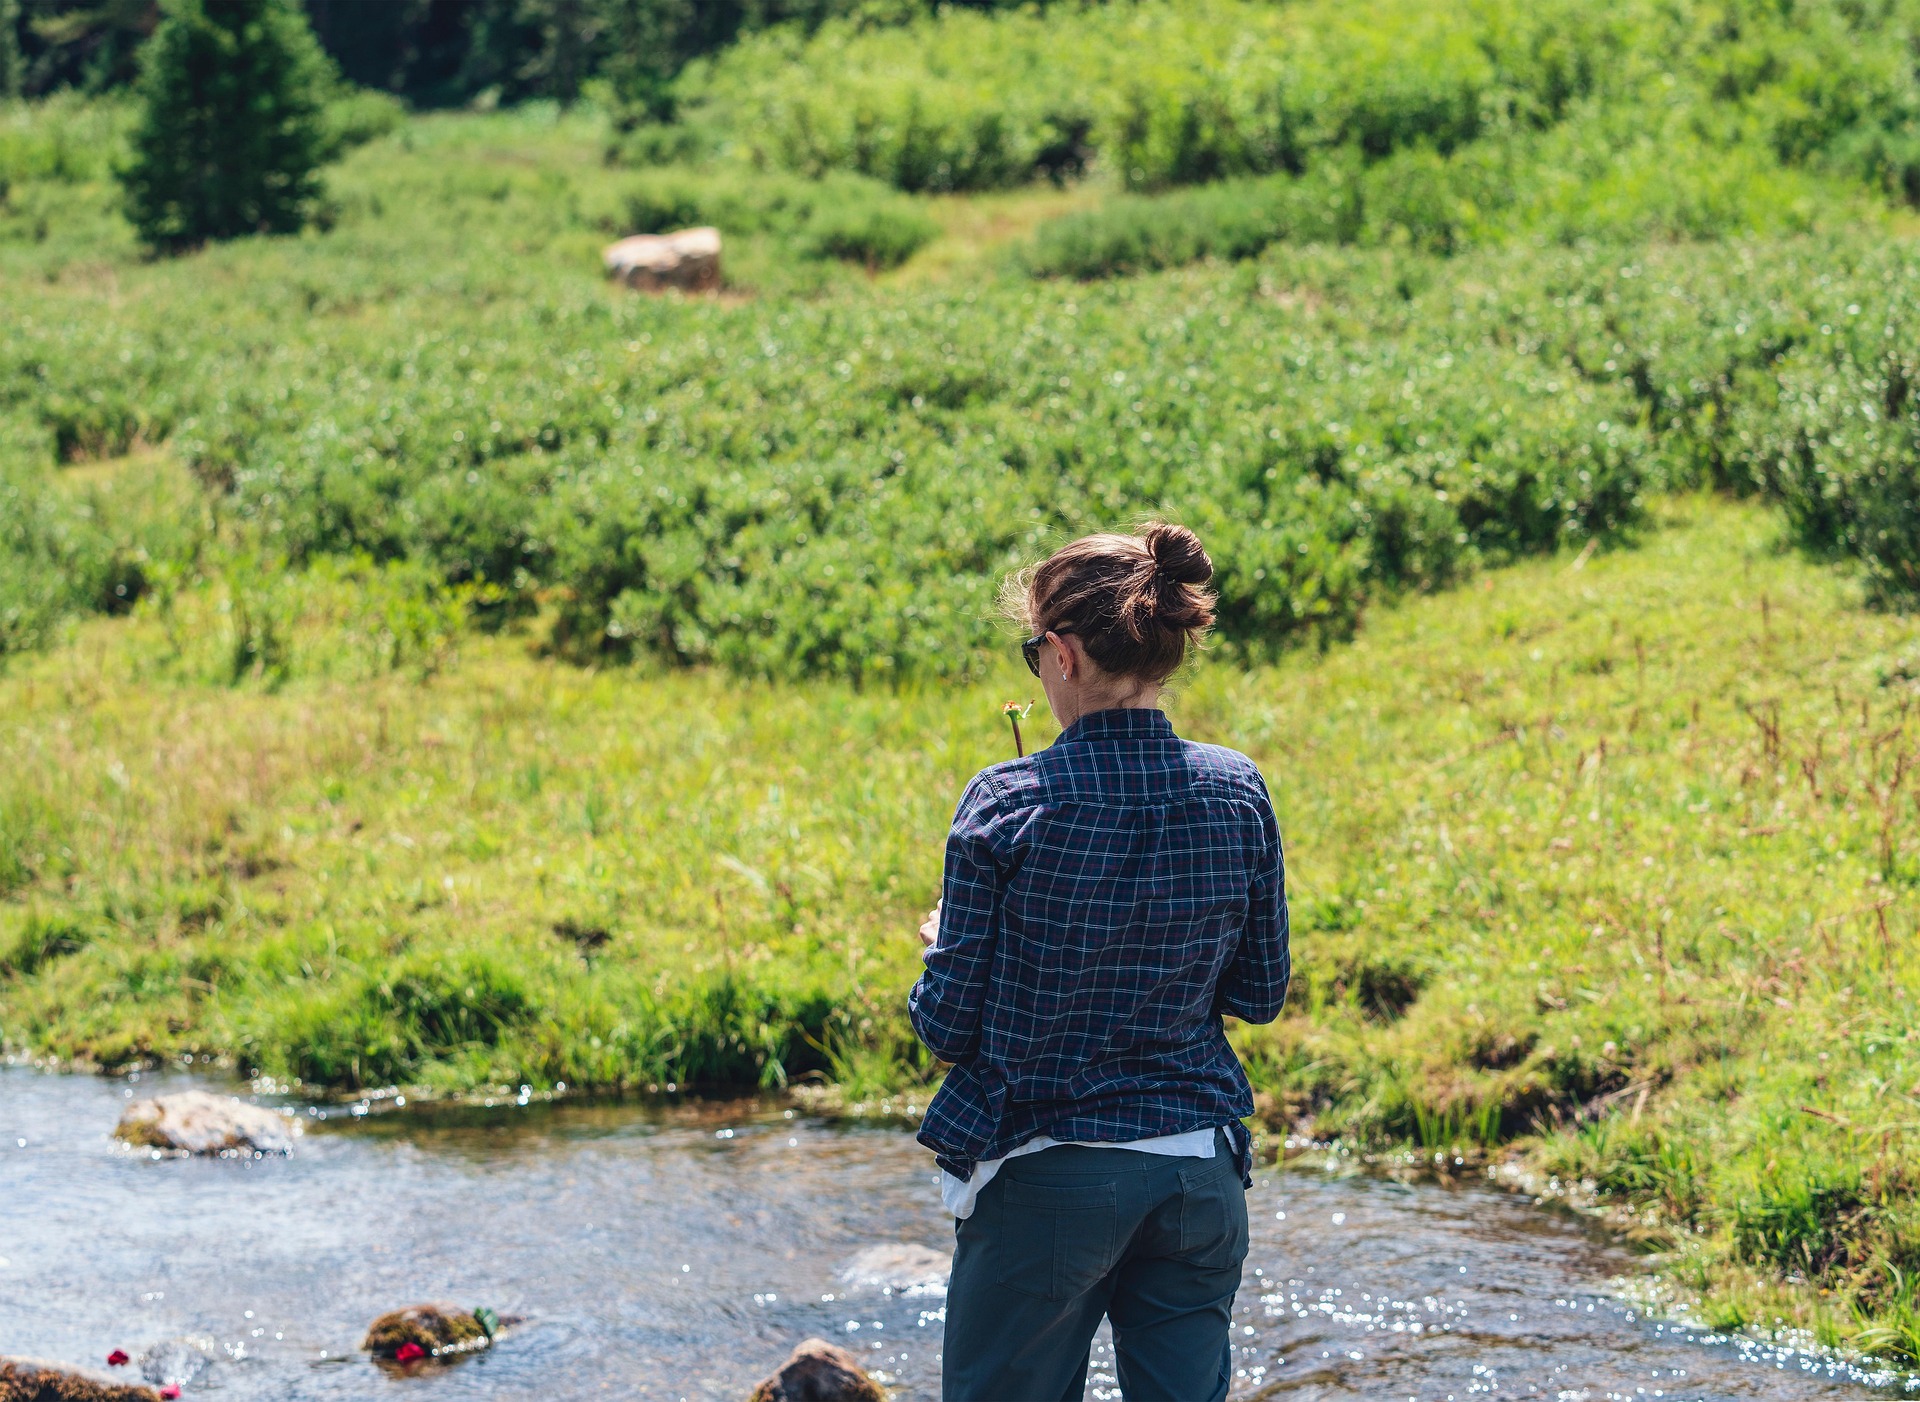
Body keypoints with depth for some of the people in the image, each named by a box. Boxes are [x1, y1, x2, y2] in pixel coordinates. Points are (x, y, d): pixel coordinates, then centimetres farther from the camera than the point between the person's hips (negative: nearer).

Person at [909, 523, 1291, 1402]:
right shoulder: (1237, 795, -2)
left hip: (1044, 1175, -4)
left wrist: (940, 948, 11)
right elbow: (1260, 996, 8)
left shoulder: (1007, 804, -13)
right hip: (1201, 1176, 4)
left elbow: (950, 1025, -9)